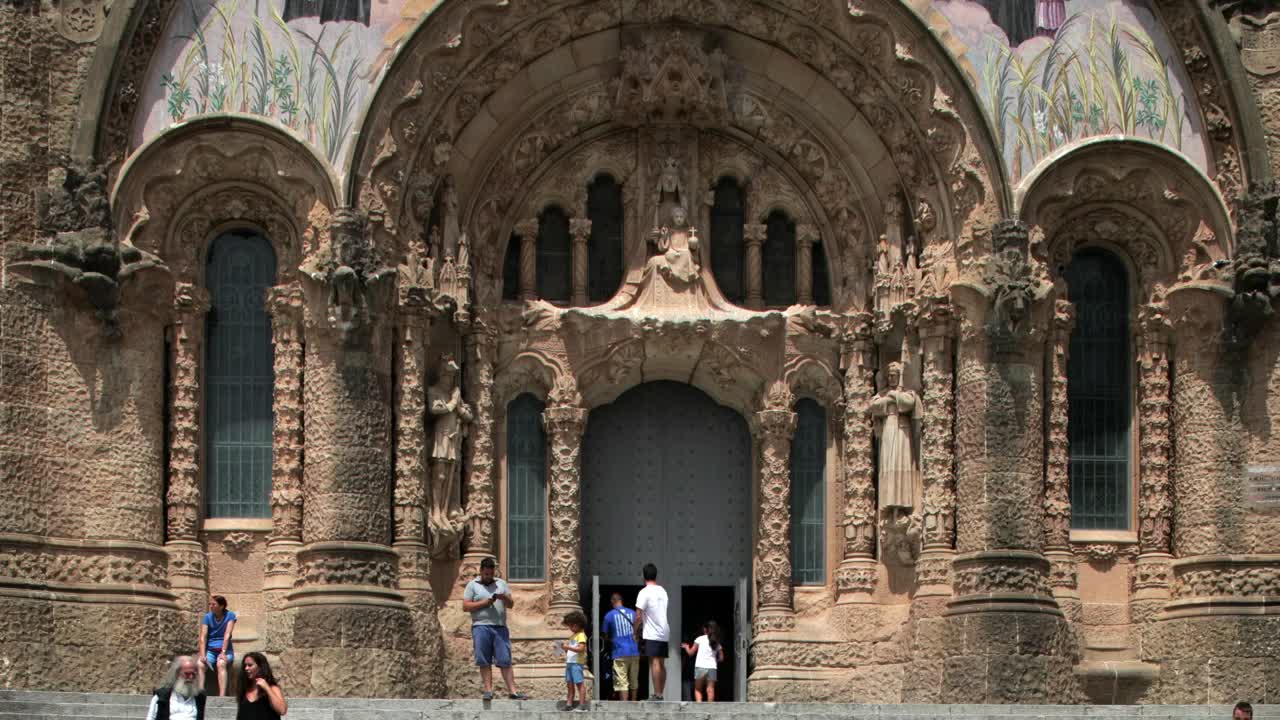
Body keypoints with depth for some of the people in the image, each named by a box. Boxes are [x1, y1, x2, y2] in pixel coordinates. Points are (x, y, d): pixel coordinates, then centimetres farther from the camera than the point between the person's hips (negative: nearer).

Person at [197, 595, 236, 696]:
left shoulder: (230, 616, -1)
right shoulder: (207, 617, 4)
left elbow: (227, 635, -11)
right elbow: (203, 637, -5)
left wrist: (223, 652, -24)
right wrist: (203, 655, -19)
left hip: (225, 650, -2)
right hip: (210, 650, 2)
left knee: (221, 664, -37)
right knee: (200, 664, -31)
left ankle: (222, 696, -48)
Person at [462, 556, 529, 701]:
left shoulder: (501, 584, 18)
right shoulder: (472, 585, 9)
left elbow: (511, 605, 15)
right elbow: (465, 606, 1)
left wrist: (505, 598, -7)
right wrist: (484, 603, -9)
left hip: (500, 627, 2)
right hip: (481, 627, -2)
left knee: (505, 661, -2)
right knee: (484, 662, -3)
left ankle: (512, 691, -5)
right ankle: (488, 690, 0)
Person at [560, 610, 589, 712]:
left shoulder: (581, 635, -8)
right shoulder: (573, 635, 20)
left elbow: (581, 648, -20)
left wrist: (568, 647, -22)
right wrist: (565, 647, 6)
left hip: (576, 663, -9)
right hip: (569, 662, 9)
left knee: (579, 683, -8)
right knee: (569, 684, 9)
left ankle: (582, 704, -9)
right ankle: (569, 704, 12)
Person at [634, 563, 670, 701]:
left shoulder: (645, 592, -10)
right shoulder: (662, 591, 13)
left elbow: (639, 615, -13)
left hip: (652, 634, -7)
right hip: (664, 632, 7)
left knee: (655, 662, -11)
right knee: (661, 664, 10)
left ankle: (656, 694, -17)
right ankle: (660, 693, 13)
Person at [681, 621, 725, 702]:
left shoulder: (700, 639, 3)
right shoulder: (717, 643, 13)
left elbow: (691, 652, 8)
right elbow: (721, 658, 11)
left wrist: (686, 647, 27)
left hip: (700, 667, -2)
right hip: (712, 667, 2)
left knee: (698, 690, 5)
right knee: (710, 690, 0)